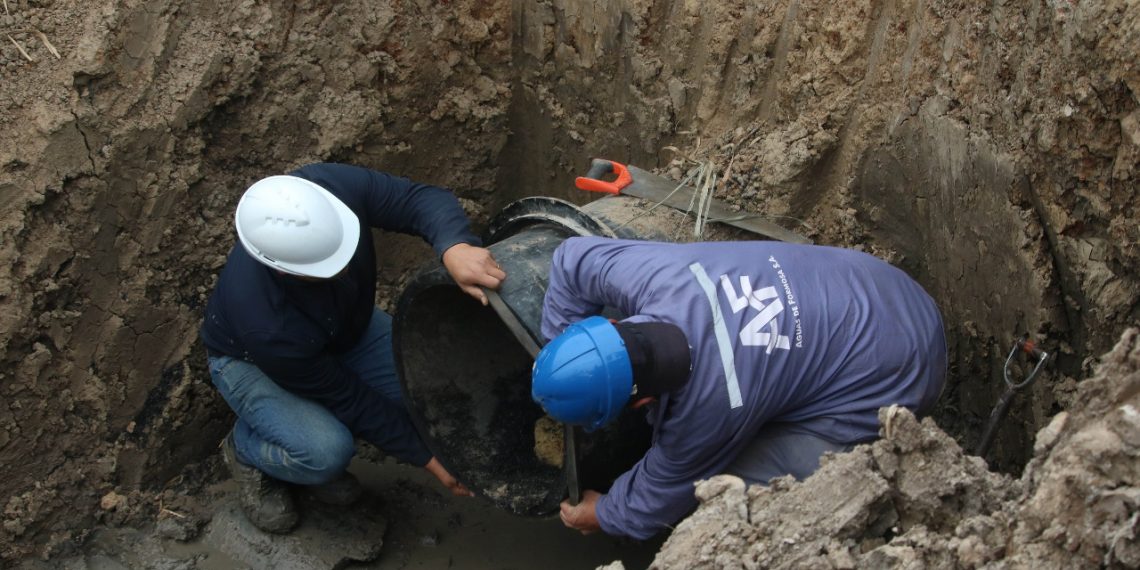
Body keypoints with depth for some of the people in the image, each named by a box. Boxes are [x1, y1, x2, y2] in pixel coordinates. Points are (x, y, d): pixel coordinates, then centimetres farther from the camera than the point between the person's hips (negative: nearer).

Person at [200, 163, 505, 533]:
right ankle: (246, 449, 4)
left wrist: (454, 247, -49)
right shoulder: (267, 325, -41)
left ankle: (314, 440, 10)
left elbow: (420, 199, -26)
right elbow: (350, 400, -28)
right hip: (251, 358, -5)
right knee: (327, 452, -31)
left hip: (344, 324, 6)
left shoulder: (331, 187, -35)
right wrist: (425, 457, -19)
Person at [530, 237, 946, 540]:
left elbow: (660, 497, -9)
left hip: (891, 384, -7)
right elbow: (574, 257, 0)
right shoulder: (657, 277, -22)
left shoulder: (709, 407, -31)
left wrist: (603, 516, 12)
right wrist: (556, 359, 0)